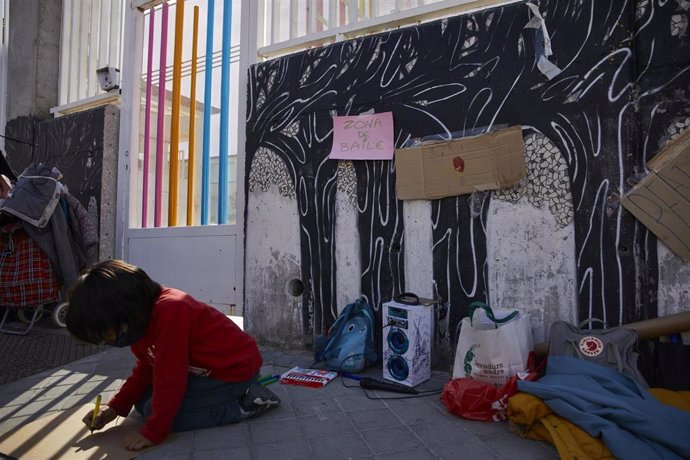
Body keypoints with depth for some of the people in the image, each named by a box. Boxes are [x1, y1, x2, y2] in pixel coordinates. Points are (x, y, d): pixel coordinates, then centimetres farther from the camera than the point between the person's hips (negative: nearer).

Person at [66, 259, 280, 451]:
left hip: (236, 367, -10)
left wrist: (153, 432, -19)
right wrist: (116, 406, 2)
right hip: (203, 368, 10)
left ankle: (245, 402, -9)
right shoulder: (142, 317, 0)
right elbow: (146, 369, 12)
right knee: (143, 402, 8)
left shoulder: (170, 312, -31)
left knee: (153, 409, -13)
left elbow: (169, 378, -28)